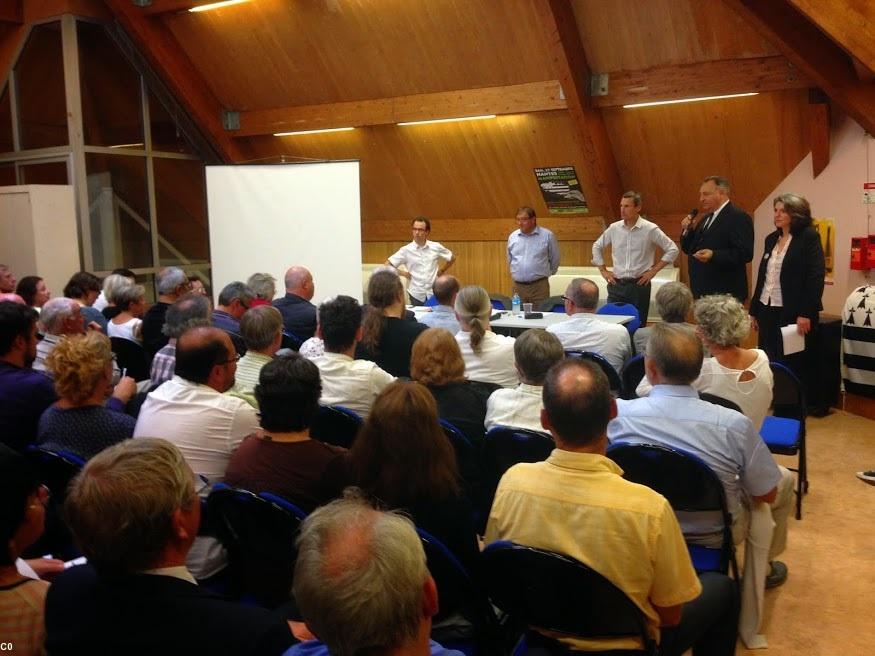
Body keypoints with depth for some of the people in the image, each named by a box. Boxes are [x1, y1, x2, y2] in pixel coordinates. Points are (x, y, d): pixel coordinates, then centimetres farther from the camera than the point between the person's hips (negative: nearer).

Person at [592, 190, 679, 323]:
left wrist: (653, 271, -4)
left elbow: (672, 250, 0)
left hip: (639, 285, -2)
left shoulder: (650, 229, -5)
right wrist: (603, 270, 11)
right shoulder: (614, 228, 4)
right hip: (616, 285, 2)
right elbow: (597, 246, 18)